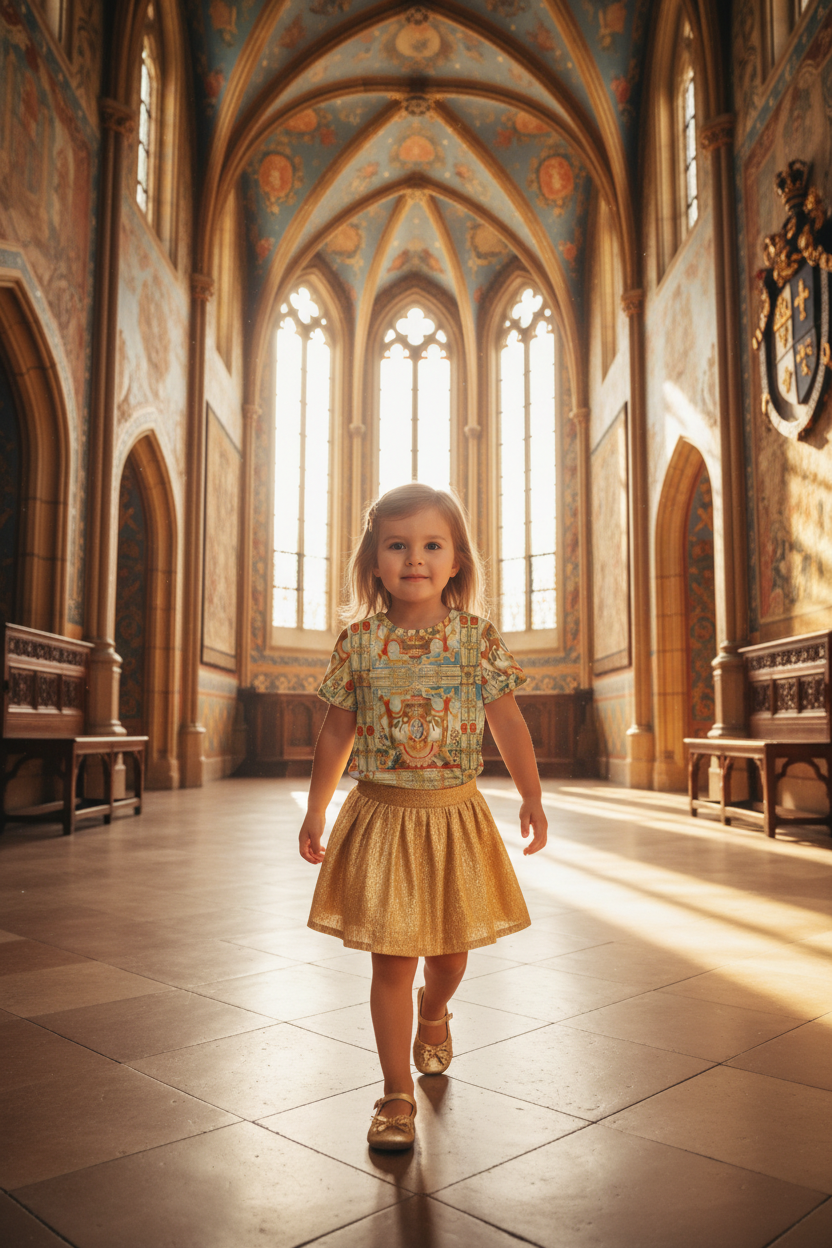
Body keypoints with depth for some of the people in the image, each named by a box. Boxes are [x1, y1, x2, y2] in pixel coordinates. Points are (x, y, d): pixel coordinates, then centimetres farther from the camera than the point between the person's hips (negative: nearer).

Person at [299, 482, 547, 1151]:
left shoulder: (477, 638, -4)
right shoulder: (359, 640, -3)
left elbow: (508, 722, -2)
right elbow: (337, 732, 4)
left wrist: (532, 796, -9)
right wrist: (316, 812, 7)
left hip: (454, 814, 1)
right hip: (382, 815, -1)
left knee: (450, 944, 18)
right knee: (391, 958, 3)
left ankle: (434, 1013, 53)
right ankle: (397, 1094, 21)